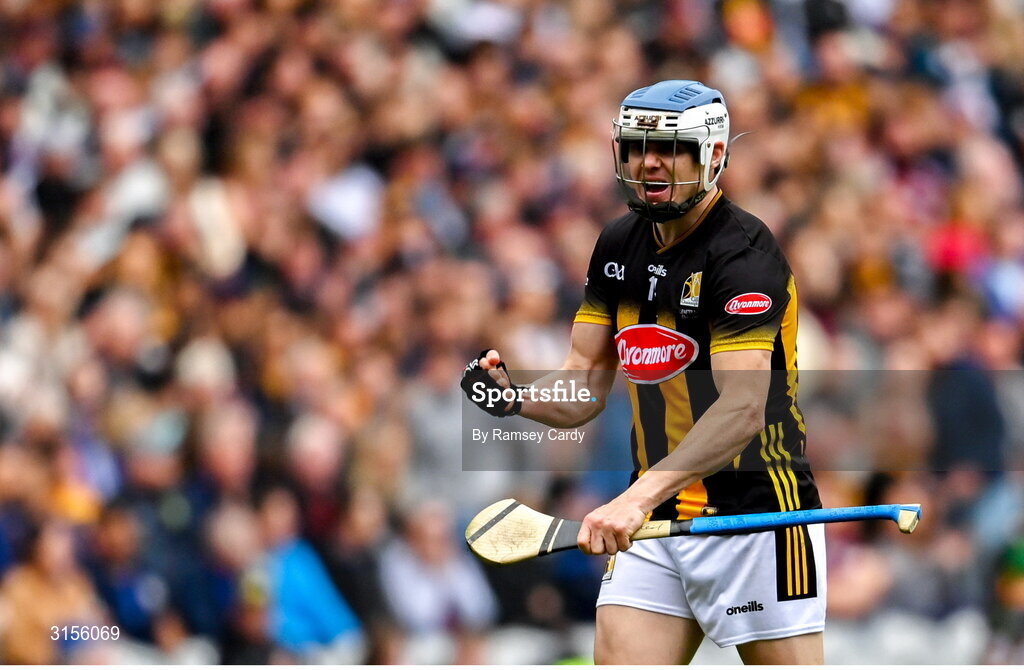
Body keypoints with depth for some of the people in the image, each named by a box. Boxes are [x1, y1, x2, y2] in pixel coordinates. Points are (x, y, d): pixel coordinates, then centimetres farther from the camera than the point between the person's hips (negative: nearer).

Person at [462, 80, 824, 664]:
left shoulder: (744, 256, -16)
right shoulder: (618, 247, 9)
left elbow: (743, 410, -28)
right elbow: (587, 384, 12)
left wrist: (640, 497, -40)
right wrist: (514, 395, -11)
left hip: (756, 514, -6)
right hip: (654, 526, 7)